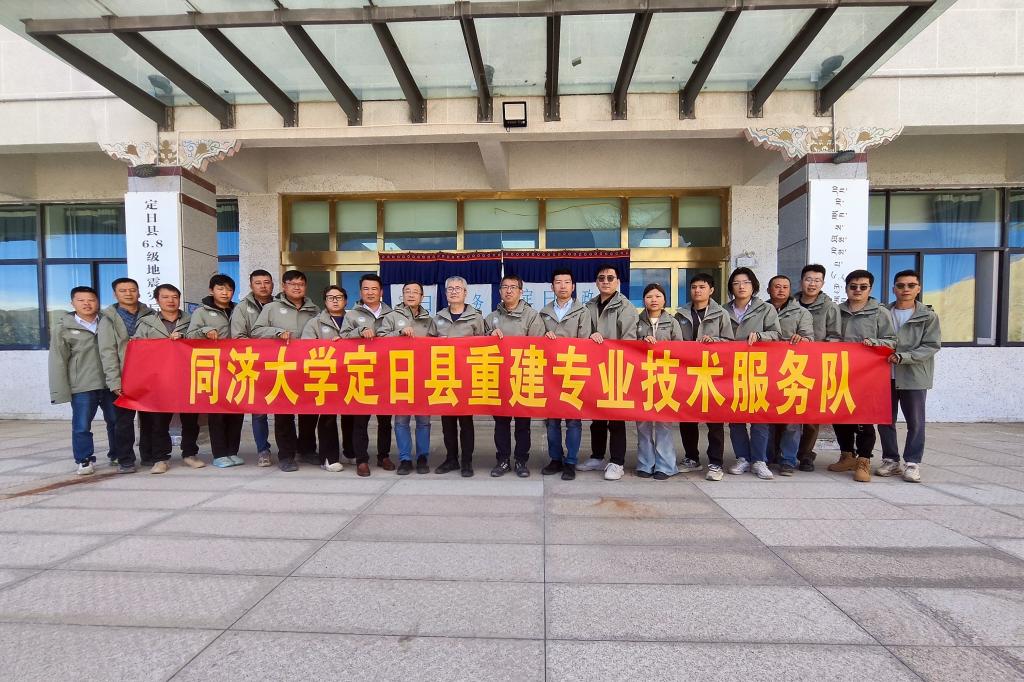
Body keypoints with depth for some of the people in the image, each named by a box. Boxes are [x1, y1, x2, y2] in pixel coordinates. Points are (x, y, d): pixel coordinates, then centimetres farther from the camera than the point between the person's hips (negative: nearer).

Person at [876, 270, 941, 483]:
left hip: (915, 376, -2)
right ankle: (891, 460, 20)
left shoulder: (928, 316, 2)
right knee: (885, 420, 7)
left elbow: (932, 346, -5)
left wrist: (903, 357, -17)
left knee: (915, 422, 4)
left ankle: (912, 463, 15)